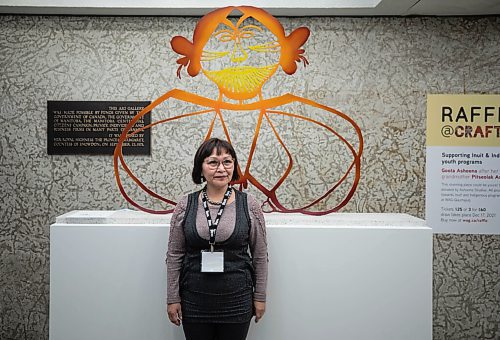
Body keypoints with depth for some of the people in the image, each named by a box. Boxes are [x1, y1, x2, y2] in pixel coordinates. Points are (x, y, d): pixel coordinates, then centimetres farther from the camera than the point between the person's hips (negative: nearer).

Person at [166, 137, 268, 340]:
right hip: (194, 301, 1)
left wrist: (260, 297, 3)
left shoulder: (249, 205, -6)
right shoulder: (185, 205, -4)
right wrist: (172, 298, 1)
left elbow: (260, 256, 0)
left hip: (237, 301, -1)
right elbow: (174, 255, 1)